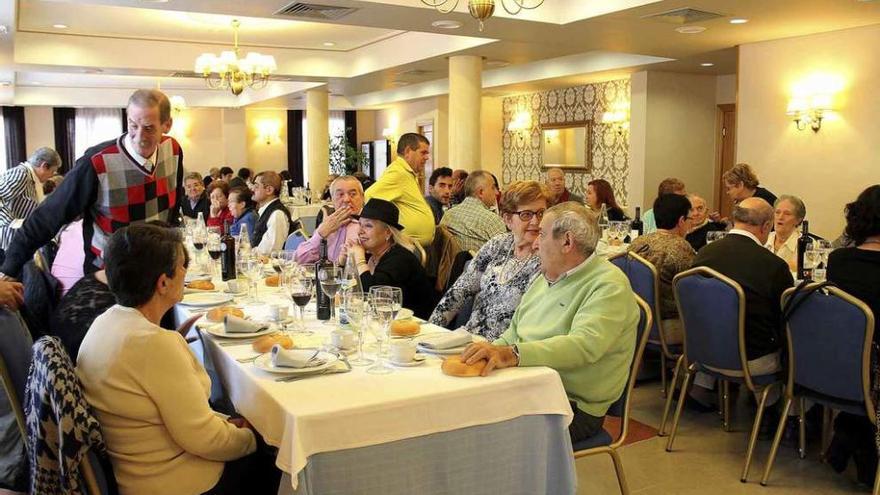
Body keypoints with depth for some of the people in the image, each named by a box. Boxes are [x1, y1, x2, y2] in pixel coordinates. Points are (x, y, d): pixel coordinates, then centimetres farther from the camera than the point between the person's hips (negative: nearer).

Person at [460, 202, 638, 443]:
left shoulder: (609, 286, -11)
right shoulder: (545, 278, 17)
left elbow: (584, 345, -28)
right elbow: (514, 331, 20)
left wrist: (512, 354, -38)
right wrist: (489, 353, -1)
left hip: (574, 404, -7)